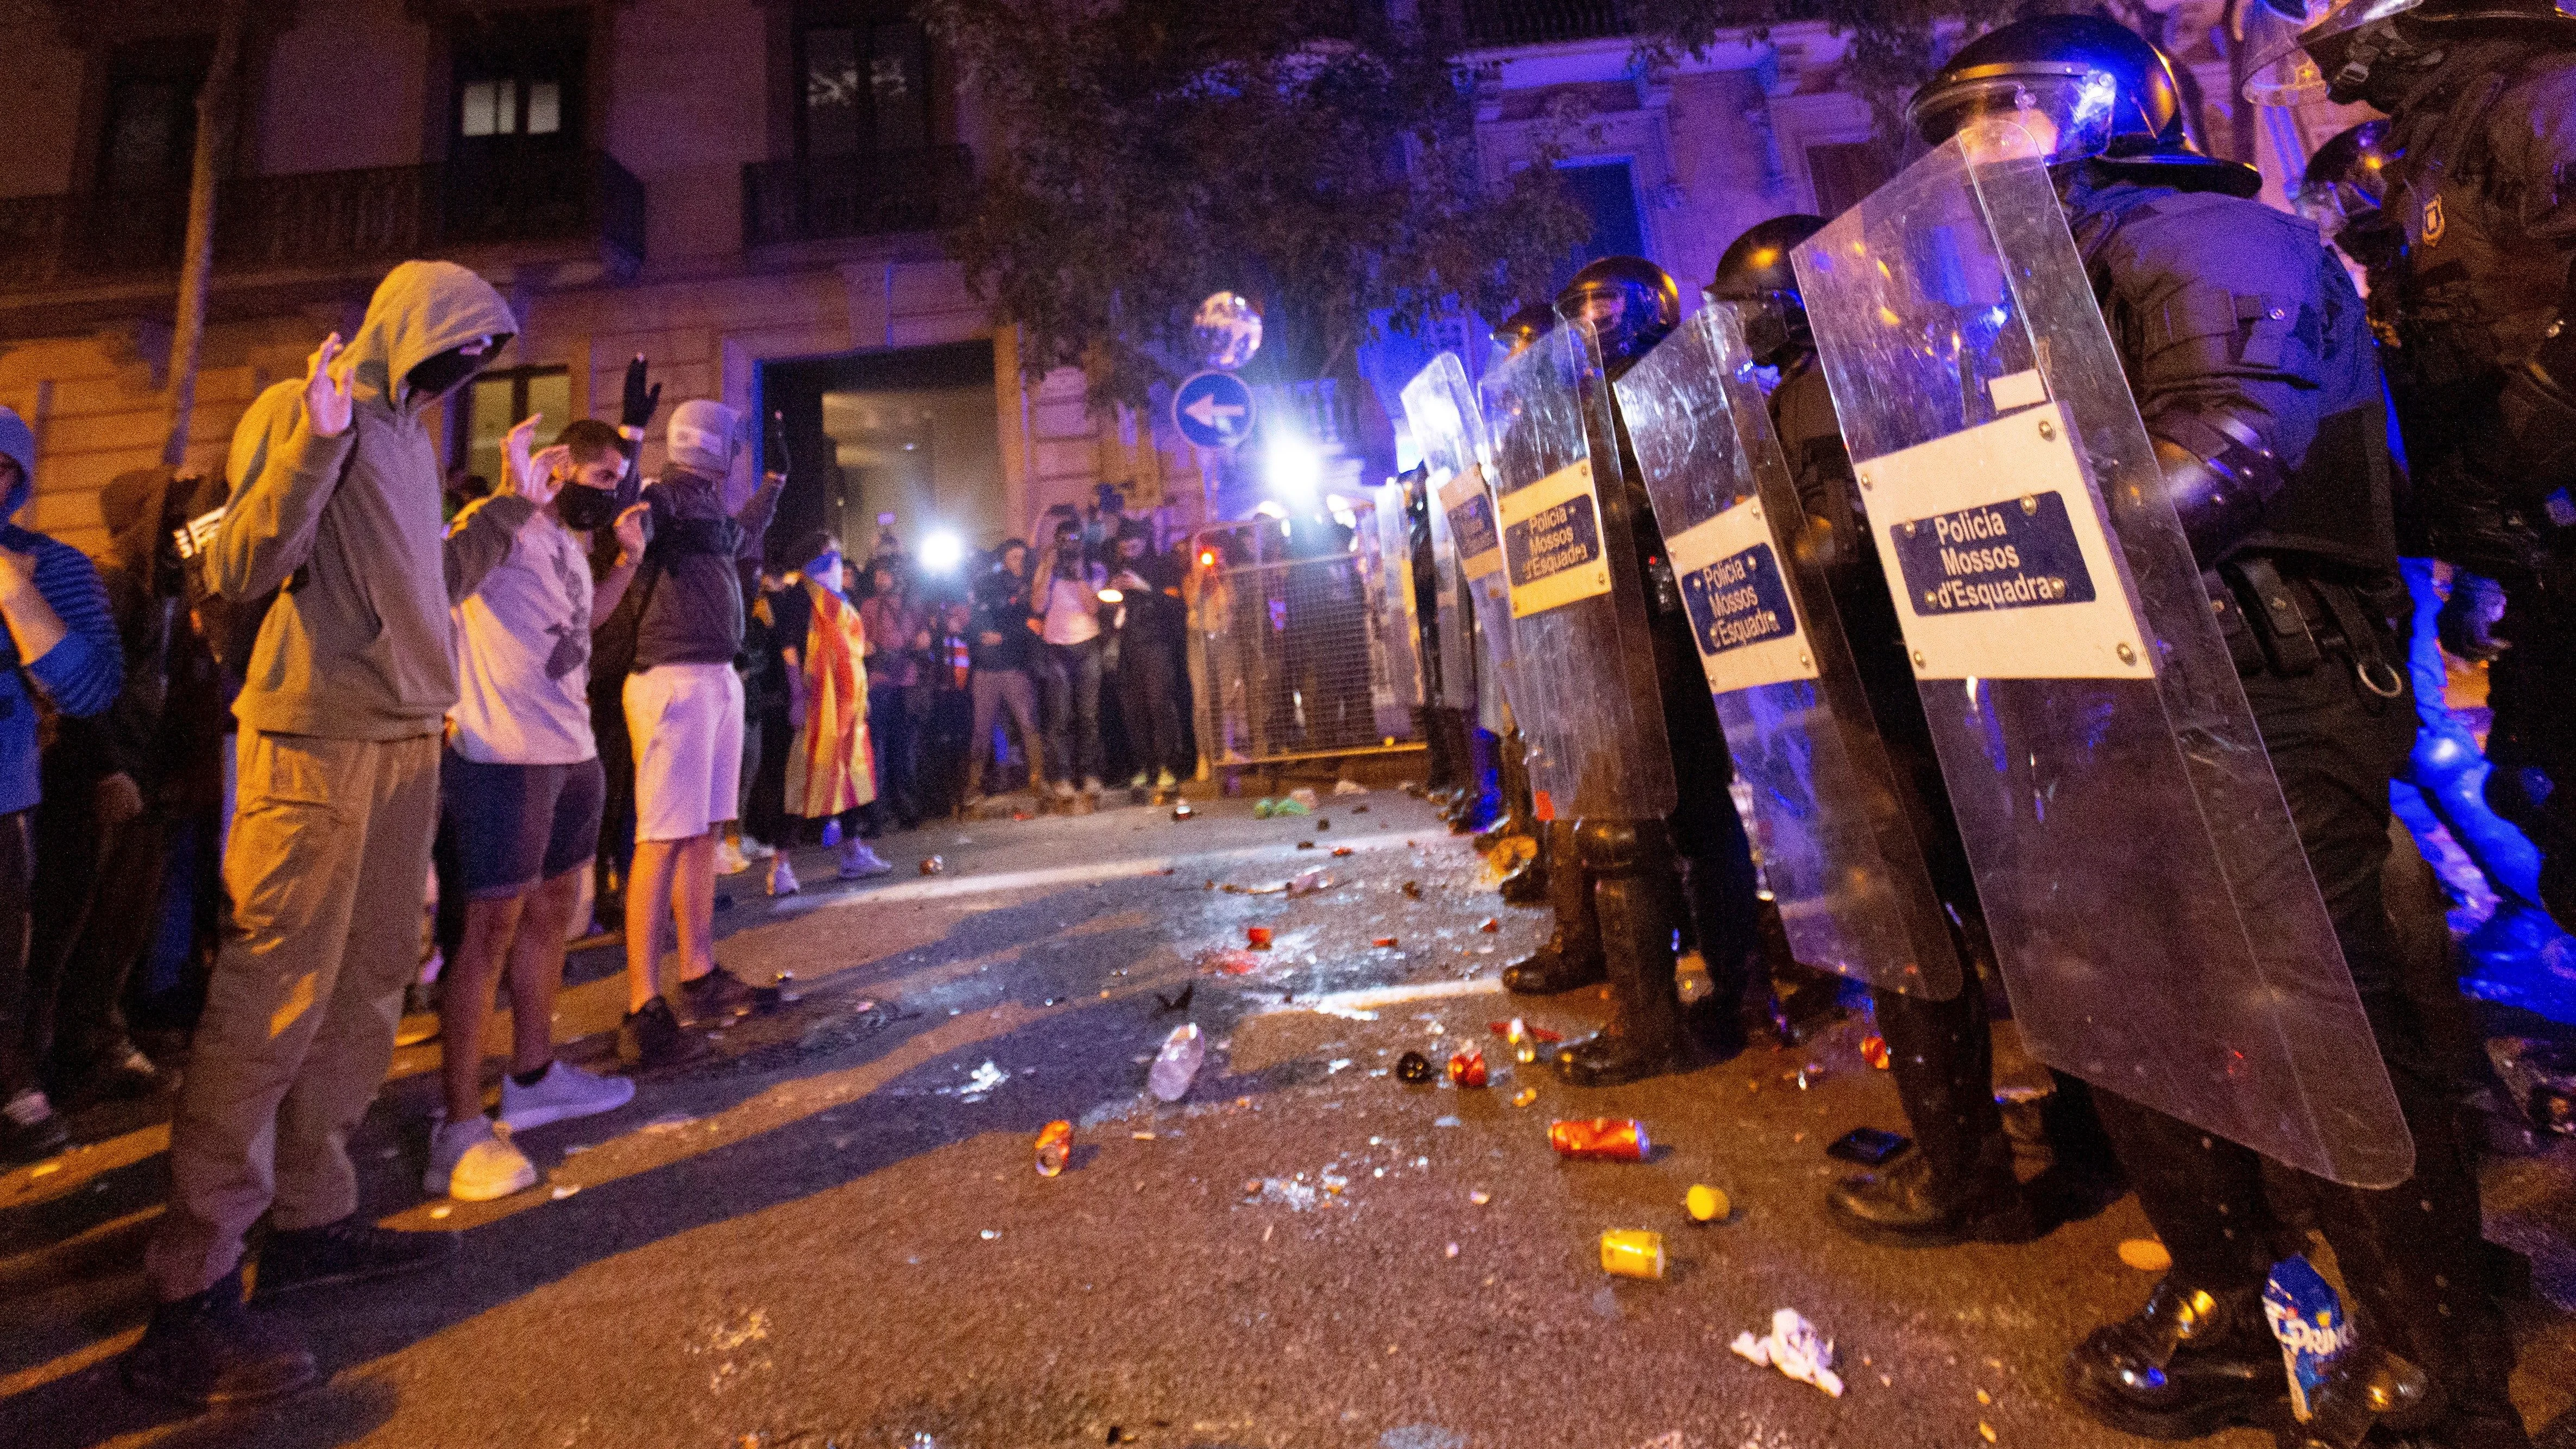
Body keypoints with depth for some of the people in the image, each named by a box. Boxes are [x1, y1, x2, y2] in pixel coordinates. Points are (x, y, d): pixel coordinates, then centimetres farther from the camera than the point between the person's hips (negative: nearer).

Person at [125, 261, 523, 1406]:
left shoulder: (409, 436, 20)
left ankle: (312, 1219, 22)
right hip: (318, 740, -8)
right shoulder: (297, 411, -3)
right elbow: (246, 567, -13)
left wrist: (511, 507, 25)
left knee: (369, 988, 11)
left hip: (406, 741, 8)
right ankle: (189, 1290, 2)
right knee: (274, 999, -8)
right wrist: (317, 437, -23)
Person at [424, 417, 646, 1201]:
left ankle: (533, 1075, 31)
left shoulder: (570, 545, 18)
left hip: (573, 753, 10)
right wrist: (511, 494, -32)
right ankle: (461, 1129, 1)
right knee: (491, 925, -7)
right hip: (504, 754, -9)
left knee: (552, 910, 16)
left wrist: (627, 558, 23)